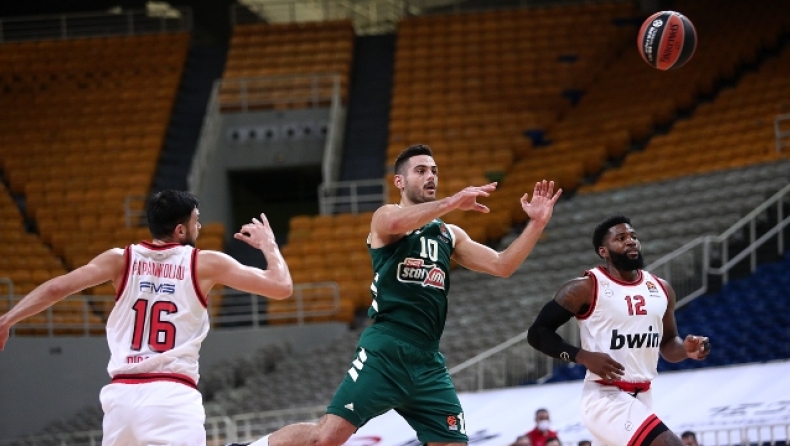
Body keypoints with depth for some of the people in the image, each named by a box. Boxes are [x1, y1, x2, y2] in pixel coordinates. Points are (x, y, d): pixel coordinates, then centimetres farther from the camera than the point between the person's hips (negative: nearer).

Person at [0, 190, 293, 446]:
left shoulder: (121, 260, 9)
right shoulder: (205, 264, 3)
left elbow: (56, 289, -1)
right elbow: (281, 287, 5)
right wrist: (268, 244, 23)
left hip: (122, 394, 4)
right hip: (173, 396, -4)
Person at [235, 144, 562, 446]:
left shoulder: (450, 235, 21)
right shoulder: (385, 216, 3)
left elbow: (501, 266, 14)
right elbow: (396, 224, -23)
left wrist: (536, 225, 1)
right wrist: (452, 202, -32)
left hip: (427, 361, 6)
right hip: (385, 350, -6)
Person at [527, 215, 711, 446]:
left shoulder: (661, 289, 10)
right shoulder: (585, 288, -9)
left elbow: (667, 343, 21)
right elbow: (538, 333, -7)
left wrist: (686, 349, -3)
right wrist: (584, 357, -21)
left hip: (642, 398, 8)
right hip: (605, 398, -8)